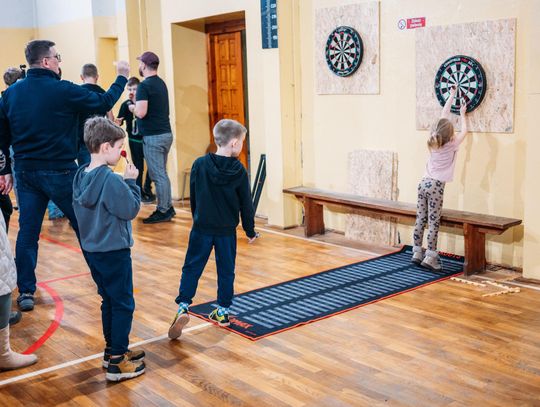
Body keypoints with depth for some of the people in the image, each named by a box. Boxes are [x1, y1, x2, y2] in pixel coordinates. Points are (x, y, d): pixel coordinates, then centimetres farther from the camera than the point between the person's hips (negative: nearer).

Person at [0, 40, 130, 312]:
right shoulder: (63, 90, -13)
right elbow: (104, 103, -4)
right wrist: (122, 77, 11)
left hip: (25, 172, 5)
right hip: (59, 172, -5)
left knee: (27, 231, 8)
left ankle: (25, 291, 10)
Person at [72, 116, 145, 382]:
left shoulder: (81, 176, 3)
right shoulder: (111, 180, -22)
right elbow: (131, 210, -18)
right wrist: (131, 182, -6)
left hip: (92, 249, 8)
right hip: (114, 252, -8)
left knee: (109, 300, 20)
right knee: (123, 304, 2)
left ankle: (112, 350, 31)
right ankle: (117, 362, 6)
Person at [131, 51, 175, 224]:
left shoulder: (144, 86, -15)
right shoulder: (161, 83, 13)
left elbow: (141, 113, -22)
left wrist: (132, 108, -3)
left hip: (153, 137, -9)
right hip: (166, 133, 9)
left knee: (158, 175, -3)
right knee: (162, 173, 16)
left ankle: (163, 212, 2)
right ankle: (168, 207, 21)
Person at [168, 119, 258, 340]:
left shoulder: (200, 165, -5)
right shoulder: (239, 171, -9)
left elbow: (193, 198, 5)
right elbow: (246, 204, -3)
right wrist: (250, 230, 9)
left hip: (201, 228, 1)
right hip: (227, 231, -1)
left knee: (192, 268, 7)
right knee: (226, 271, 13)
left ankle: (183, 307, -7)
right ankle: (223, 311, 20)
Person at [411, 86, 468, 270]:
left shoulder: (433, 142, 9)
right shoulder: (451, 144, -4)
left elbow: (443, 117, 20)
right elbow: (464, 131, 14)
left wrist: (451, 96, 29)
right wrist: (463, 114, 28)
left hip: (424, 183, 6)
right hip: (436, 186, -6)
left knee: (421, 220, 6)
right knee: (433, 223, -5)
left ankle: (417, 253, 9)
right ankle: (430, 257, -6)